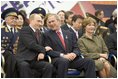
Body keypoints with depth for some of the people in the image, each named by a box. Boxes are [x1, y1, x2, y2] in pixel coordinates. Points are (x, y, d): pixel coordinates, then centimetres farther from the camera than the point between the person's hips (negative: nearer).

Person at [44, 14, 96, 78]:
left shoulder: (69, 34, 21)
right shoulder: (47, 35, 7)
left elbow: (76, 48, 16)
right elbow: (49, 51, -4)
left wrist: (74, 54, -9)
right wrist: (62, 55, -18)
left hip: (71, 58, 5)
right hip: (57, 59, -4)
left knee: (89, 62, -19)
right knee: (64, 61, -40)